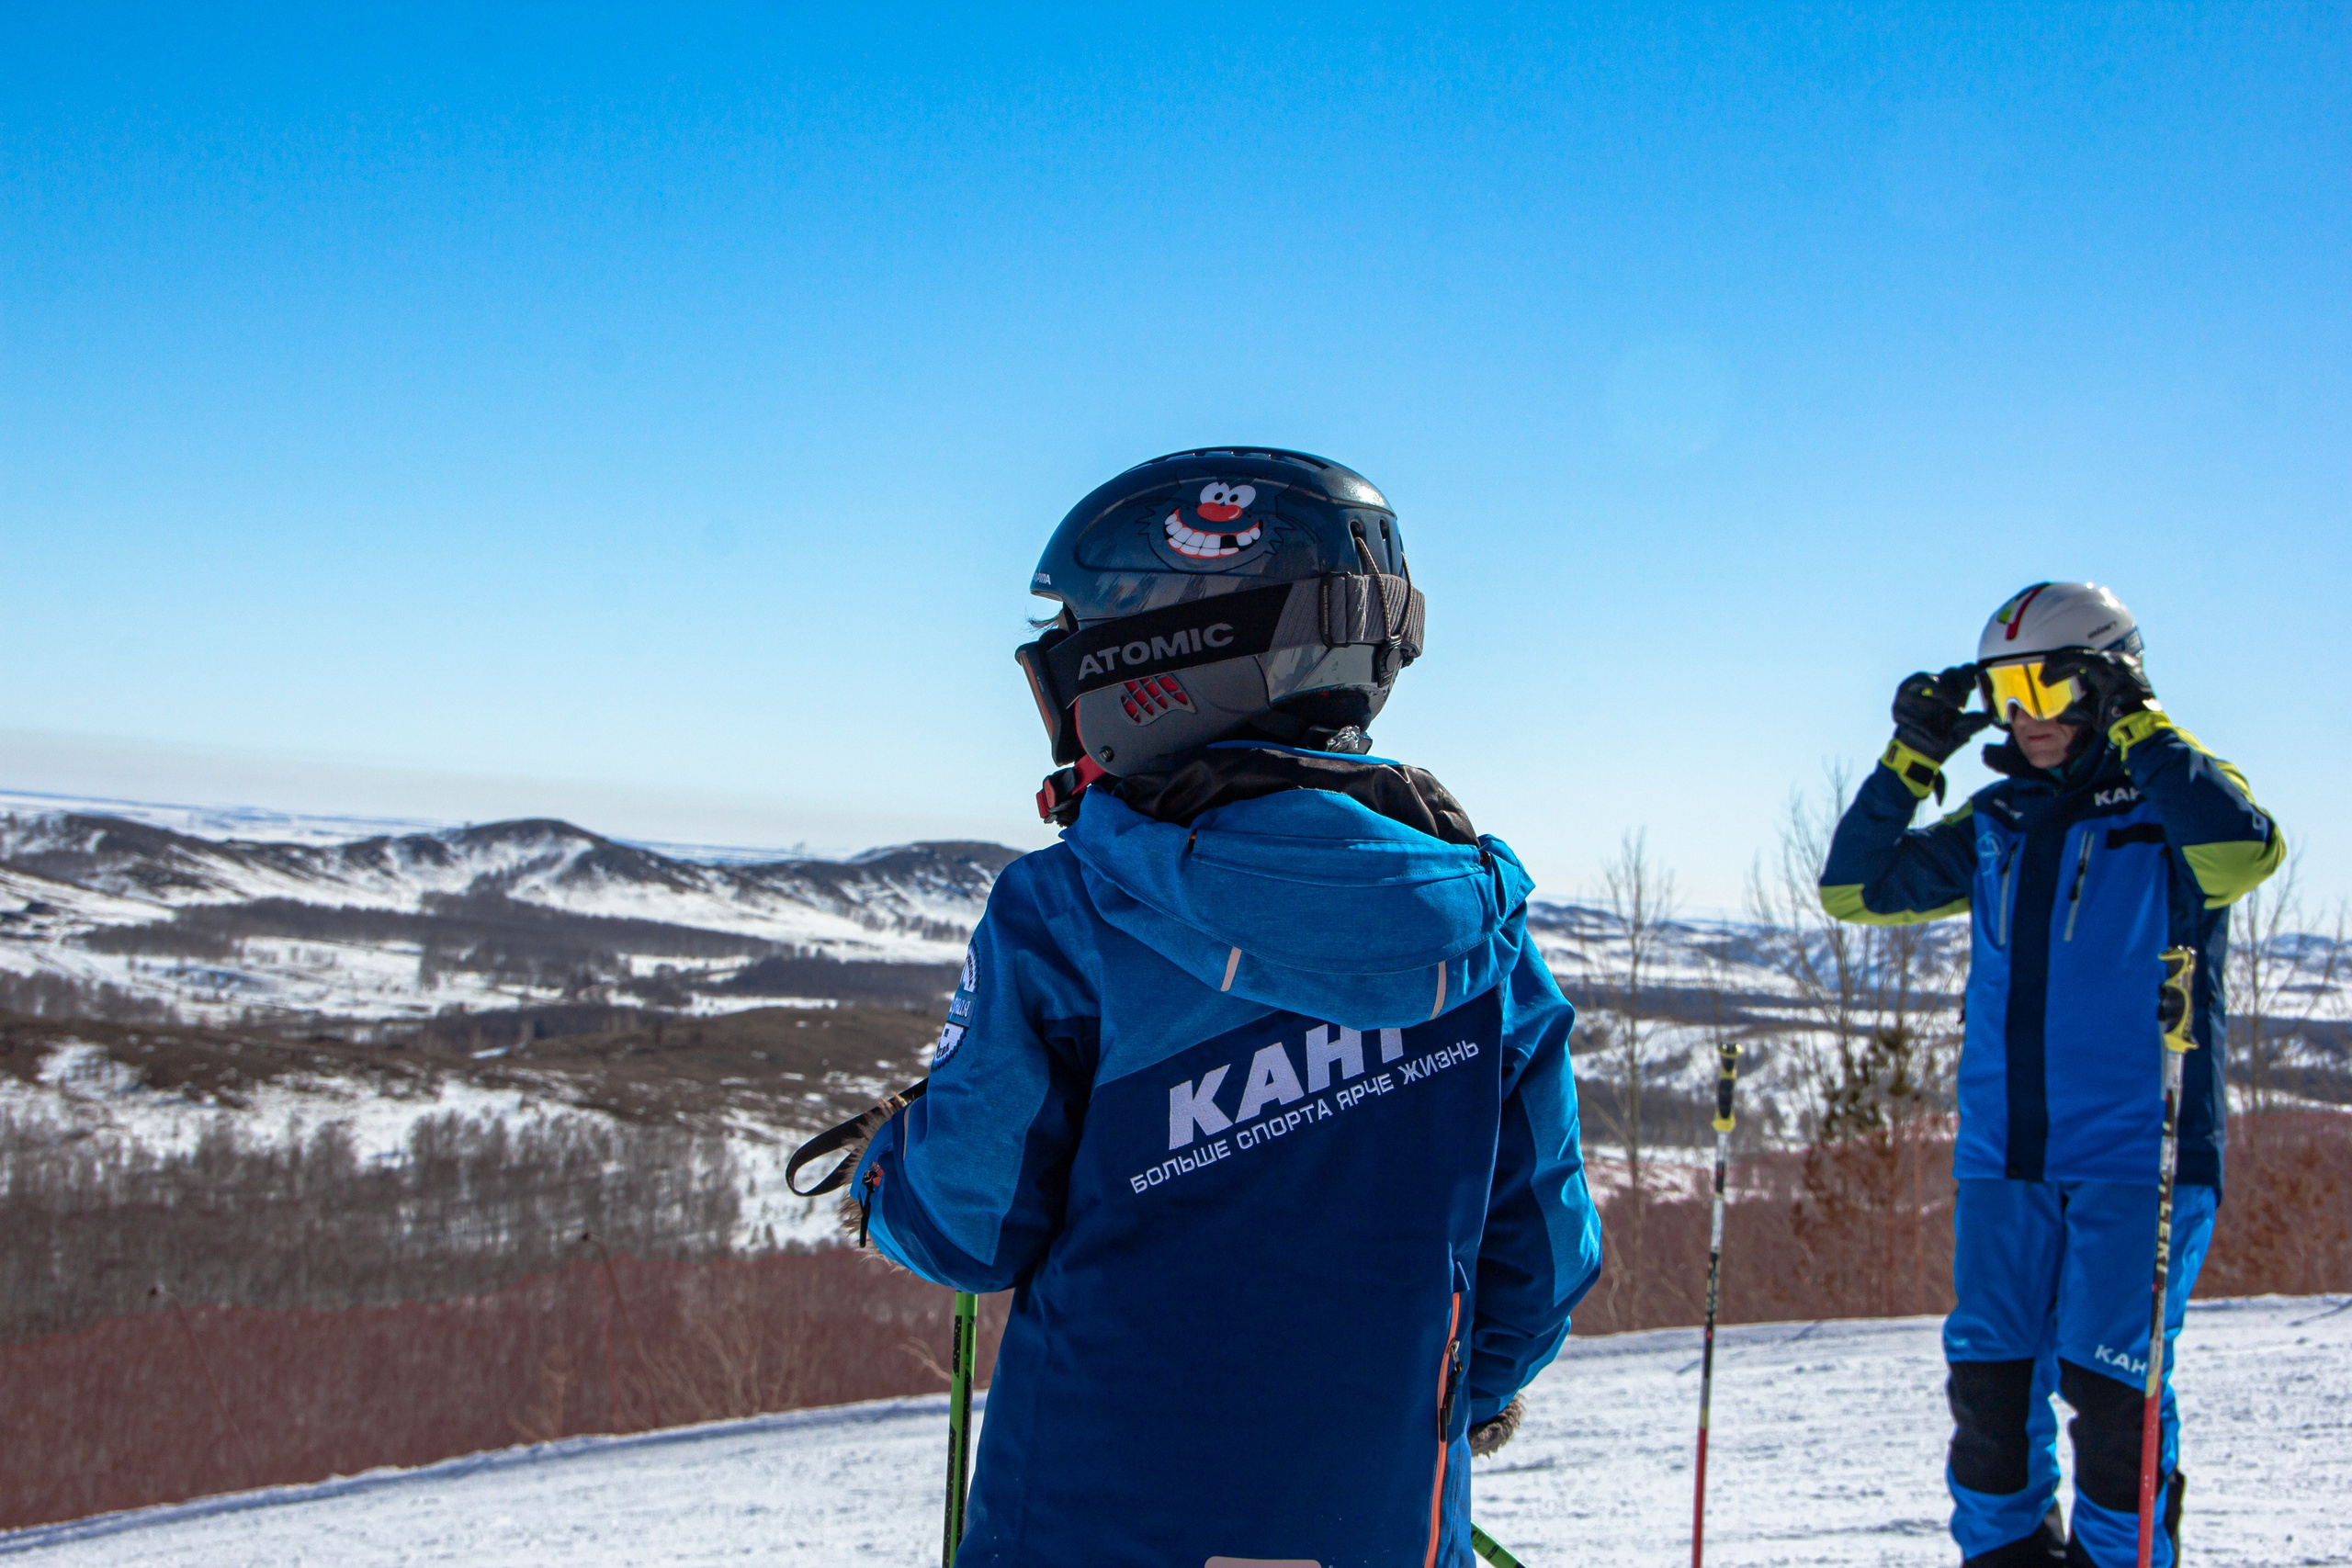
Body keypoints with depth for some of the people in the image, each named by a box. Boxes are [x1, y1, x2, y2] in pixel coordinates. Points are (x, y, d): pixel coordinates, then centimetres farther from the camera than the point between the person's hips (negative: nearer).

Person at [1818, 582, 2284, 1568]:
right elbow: (1856, 889, 13)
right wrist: (1909, 761, 4)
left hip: (2140, 1153, -5)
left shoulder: (2172, 796, 0)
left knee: (2106, 1377, -6)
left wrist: (2140, 728, -17)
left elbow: (2245, 852, -23)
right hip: (2004, 1154, 5)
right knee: (1988, 1373, 4)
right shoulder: (1996, 824, 13)